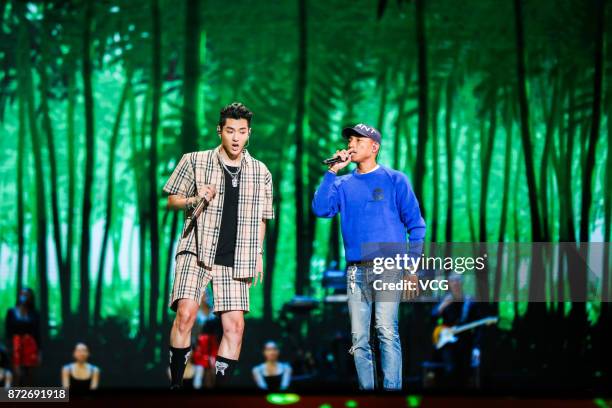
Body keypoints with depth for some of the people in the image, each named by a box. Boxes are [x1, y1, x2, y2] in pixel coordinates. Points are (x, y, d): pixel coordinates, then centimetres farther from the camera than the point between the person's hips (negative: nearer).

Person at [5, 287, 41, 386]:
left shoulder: (34, 314, 8)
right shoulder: (11, 312, 5)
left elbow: (38, 333, 8)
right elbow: (7, 331, 2)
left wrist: (39, 352, 3)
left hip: (31, 346, 2)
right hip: (16, 345, -2)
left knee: (30, 376, 2)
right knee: (18, 374, -13)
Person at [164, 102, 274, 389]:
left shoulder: (260, 172, 11)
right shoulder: (195, 161, 4)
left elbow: (260, 217, 19)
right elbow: (172, 200, 9)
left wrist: (258, 252, 12)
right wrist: (195, 200, -10)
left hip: (236, 259, 3)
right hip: (197, 250, -3)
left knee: (234, 324, -5)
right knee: (186, 312, -21)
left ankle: (221, 387, 6)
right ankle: (175, 383, -10)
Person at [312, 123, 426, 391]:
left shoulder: (394, 180, 6)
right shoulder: (343, 185, 16)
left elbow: (415, 225, 5)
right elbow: (320, 209, -2)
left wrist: (412, 268, -3)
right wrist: (333, 171, -3)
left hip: (388, 267, -4)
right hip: (356, 270, 4)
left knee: (387, 332, -16)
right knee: (359, 339, 1)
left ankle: (392, 389, -16)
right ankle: (366, 389, 7)